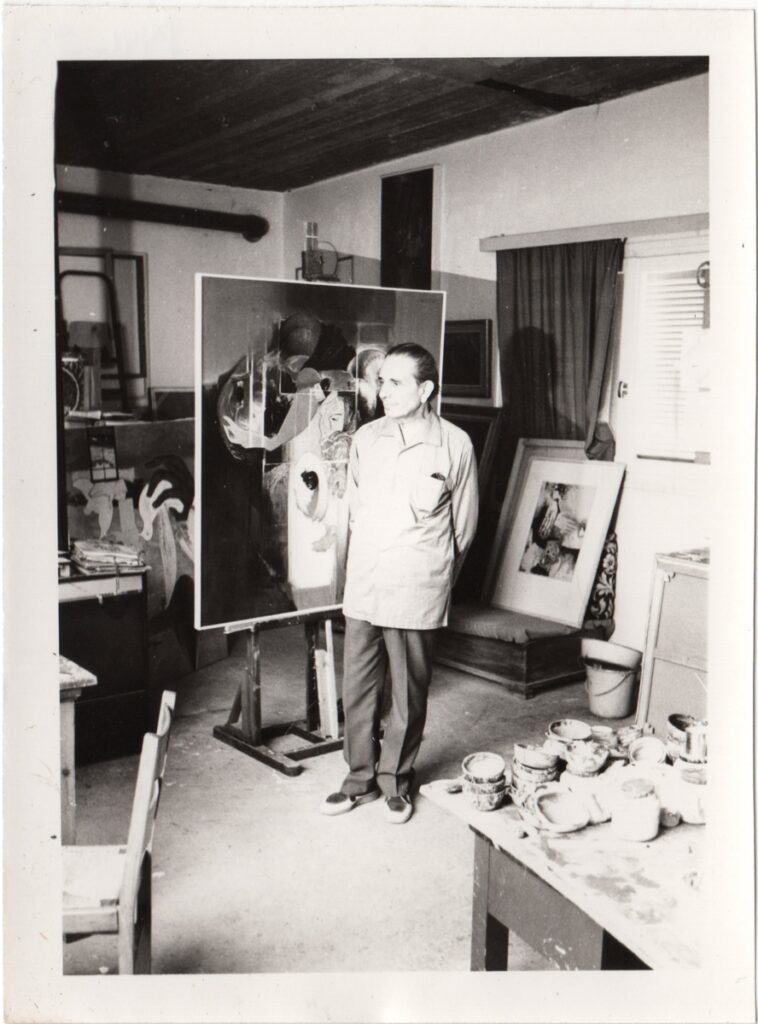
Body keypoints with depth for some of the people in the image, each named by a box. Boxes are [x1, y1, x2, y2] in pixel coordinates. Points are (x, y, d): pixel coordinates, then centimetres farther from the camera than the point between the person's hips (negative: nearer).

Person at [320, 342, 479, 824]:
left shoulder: (455, 445, -6)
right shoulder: (366, 439, 4)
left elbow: (464, 524, 4)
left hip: (416, 591, -3)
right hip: (363, 585, 4)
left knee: (408, 692, 8)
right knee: (358, 687, 10)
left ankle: (396, 780, 27)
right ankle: (361, 777, 28)